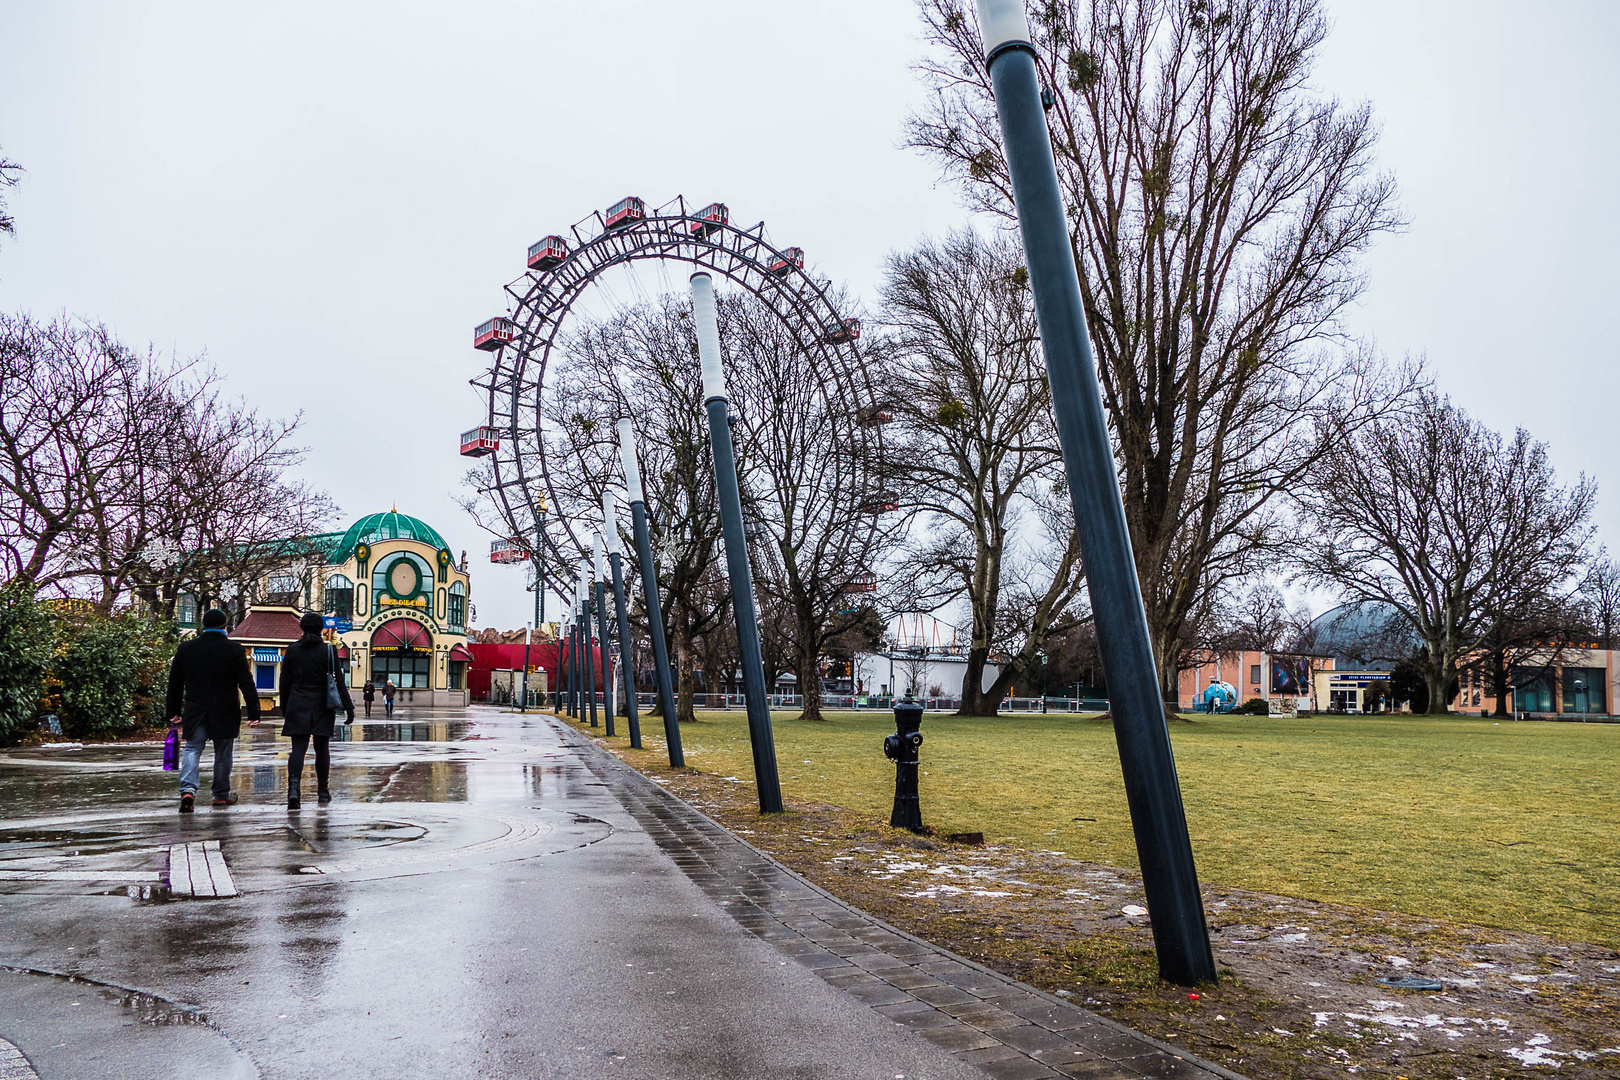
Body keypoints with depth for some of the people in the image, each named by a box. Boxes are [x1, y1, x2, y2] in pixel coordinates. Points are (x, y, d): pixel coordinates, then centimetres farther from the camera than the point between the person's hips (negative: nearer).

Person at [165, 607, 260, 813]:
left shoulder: (186, 648, 4)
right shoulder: (234, 649, -5)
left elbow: (175, 683, 11)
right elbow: (246, 683, -7)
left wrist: (173, 711, 20)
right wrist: (253, 713, -5)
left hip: (195, 711, 2)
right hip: (225, 713, -1)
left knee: (191, 749, 2)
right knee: (223, 754, 9)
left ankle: (188, 789, -20)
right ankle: (221, 795, 18)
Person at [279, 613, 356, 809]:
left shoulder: (292, 650, 2)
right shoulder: (328, 650, -4)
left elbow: (285, 682, 7)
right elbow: (338, 681, -6)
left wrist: (284, 708, 17)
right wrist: (348, 707, -3)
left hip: (298, 705, 1)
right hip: (322, 706, -1)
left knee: (298, 748, -2)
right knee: (322, 748, 10)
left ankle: (293, 786, -23)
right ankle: (322, 791, 18)